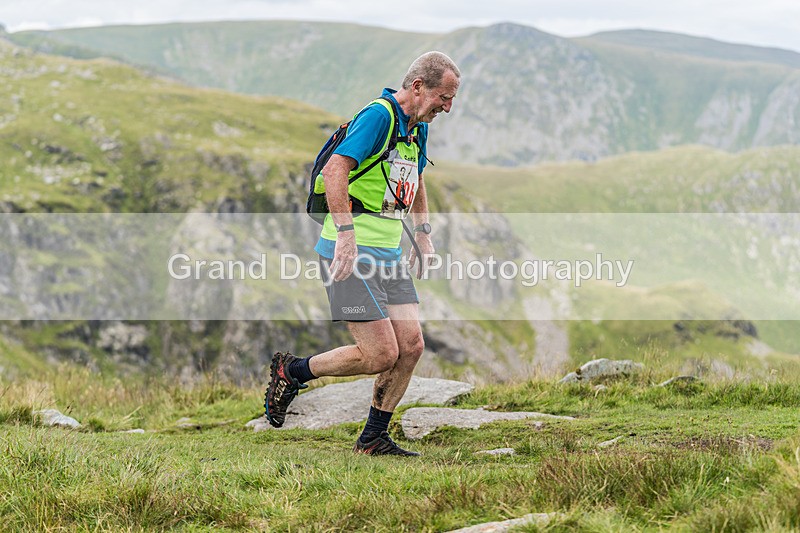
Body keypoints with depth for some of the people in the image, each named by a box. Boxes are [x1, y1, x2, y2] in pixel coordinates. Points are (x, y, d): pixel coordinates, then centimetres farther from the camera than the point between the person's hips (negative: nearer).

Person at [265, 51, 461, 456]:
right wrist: (347, 233, -33)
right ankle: (290, 372, 8)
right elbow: (334, 170, -27)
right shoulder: (378, 115, -16)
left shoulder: (417, 127, 14)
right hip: (351, 253, -9)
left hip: (387, 254, 9)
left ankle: (373, 438, 13)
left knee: (411, 346, 1)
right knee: (381, 354, -11)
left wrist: (423, 235, 25)